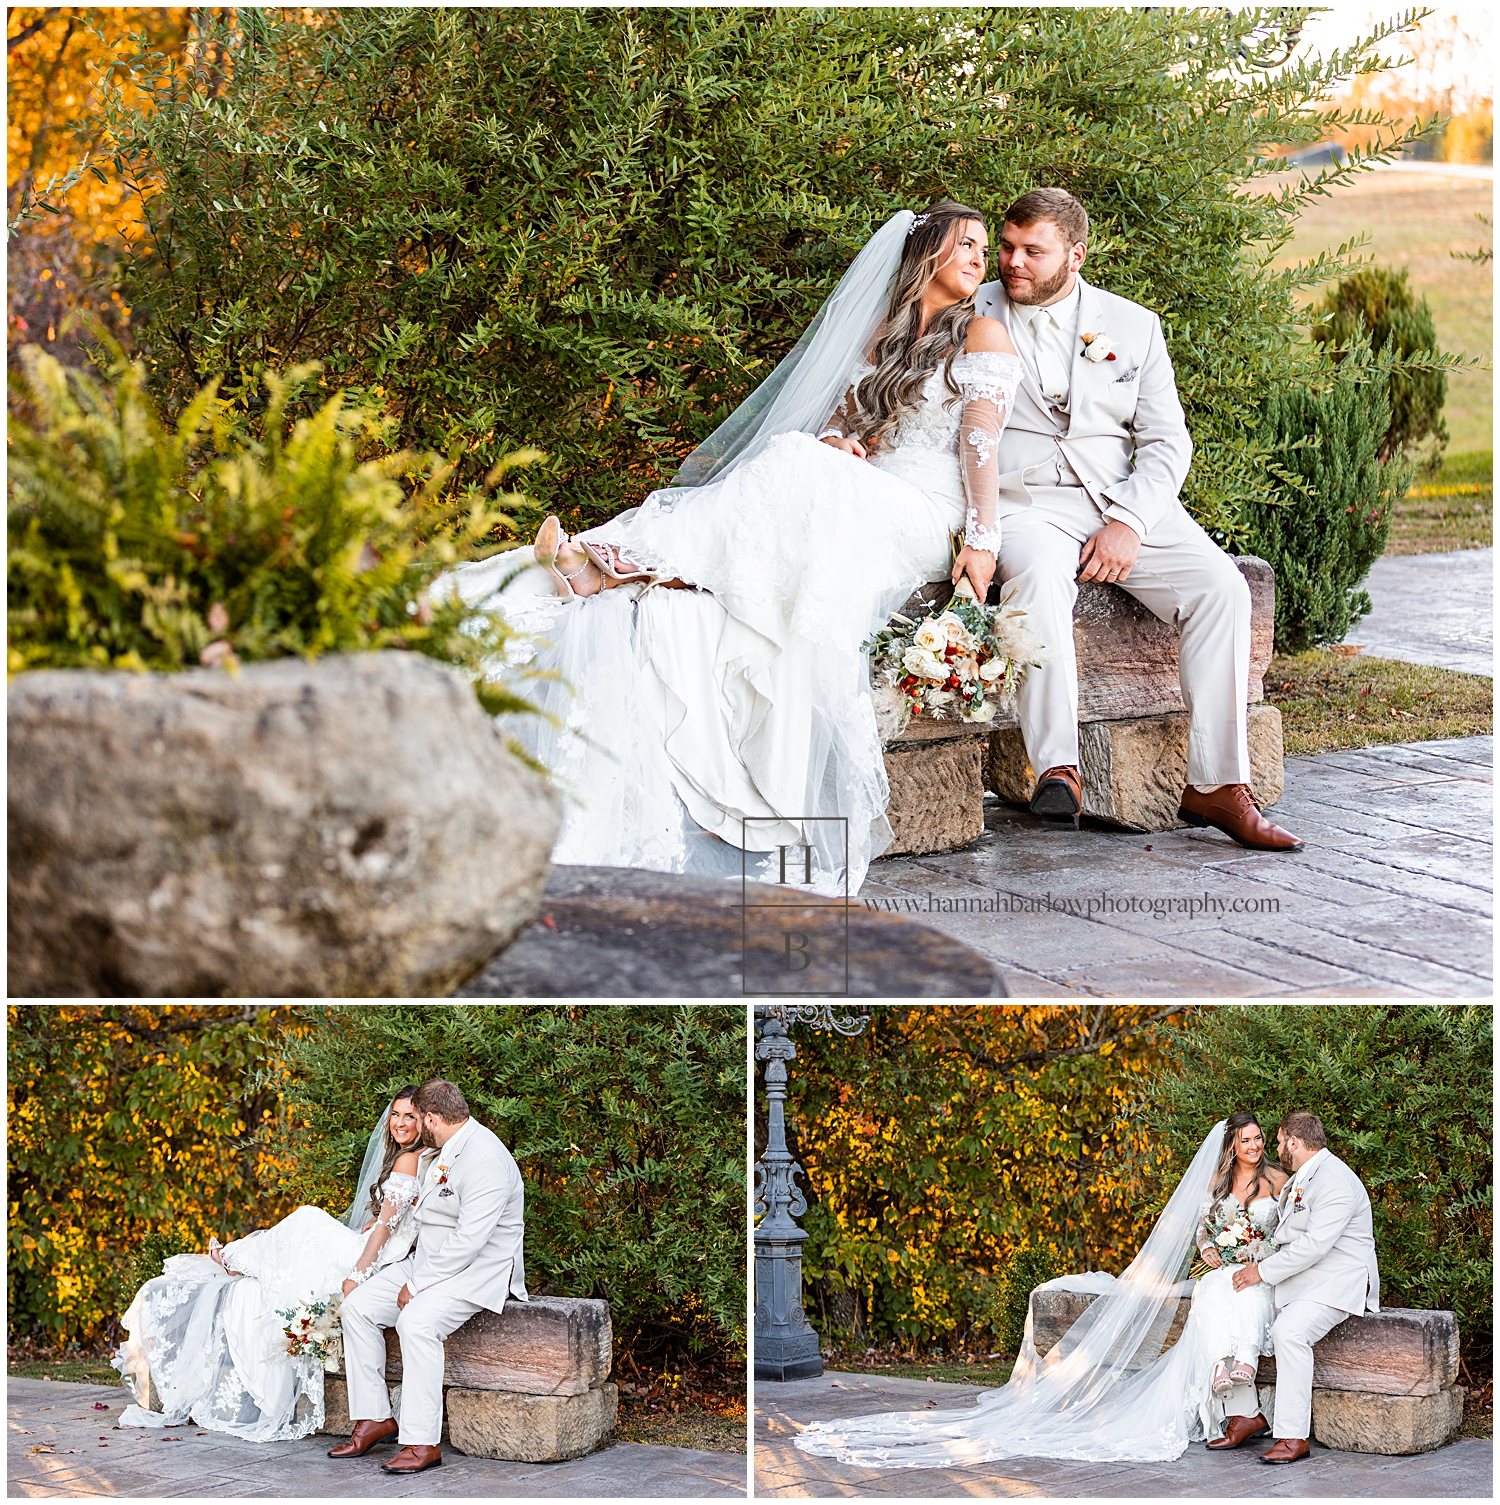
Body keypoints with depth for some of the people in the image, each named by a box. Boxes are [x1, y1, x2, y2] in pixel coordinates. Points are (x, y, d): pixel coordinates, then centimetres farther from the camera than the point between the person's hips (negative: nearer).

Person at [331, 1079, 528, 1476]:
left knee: (417, 1320, -33)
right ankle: (375, 1418, 0)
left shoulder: (485, 1159, -21)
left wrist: (417, 1284, -22)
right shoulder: (435, 1155, 12)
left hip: (477, 1271, -10)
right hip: (428, 1262, 10)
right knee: (358, 1306, -4)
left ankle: (423, 1443, -30)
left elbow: (468, 1240, -26)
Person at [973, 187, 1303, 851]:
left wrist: (1127, 523, -10)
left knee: (1221, 586, -21)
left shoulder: (1133, 325, 12)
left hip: (1127, 503, 2)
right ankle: (1057, 769, -40)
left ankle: (1216, 785, -21)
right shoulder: (972, 315, 9)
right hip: (1023, 503, -2)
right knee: (1039, 580, -37)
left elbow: (1166, 443, 7)